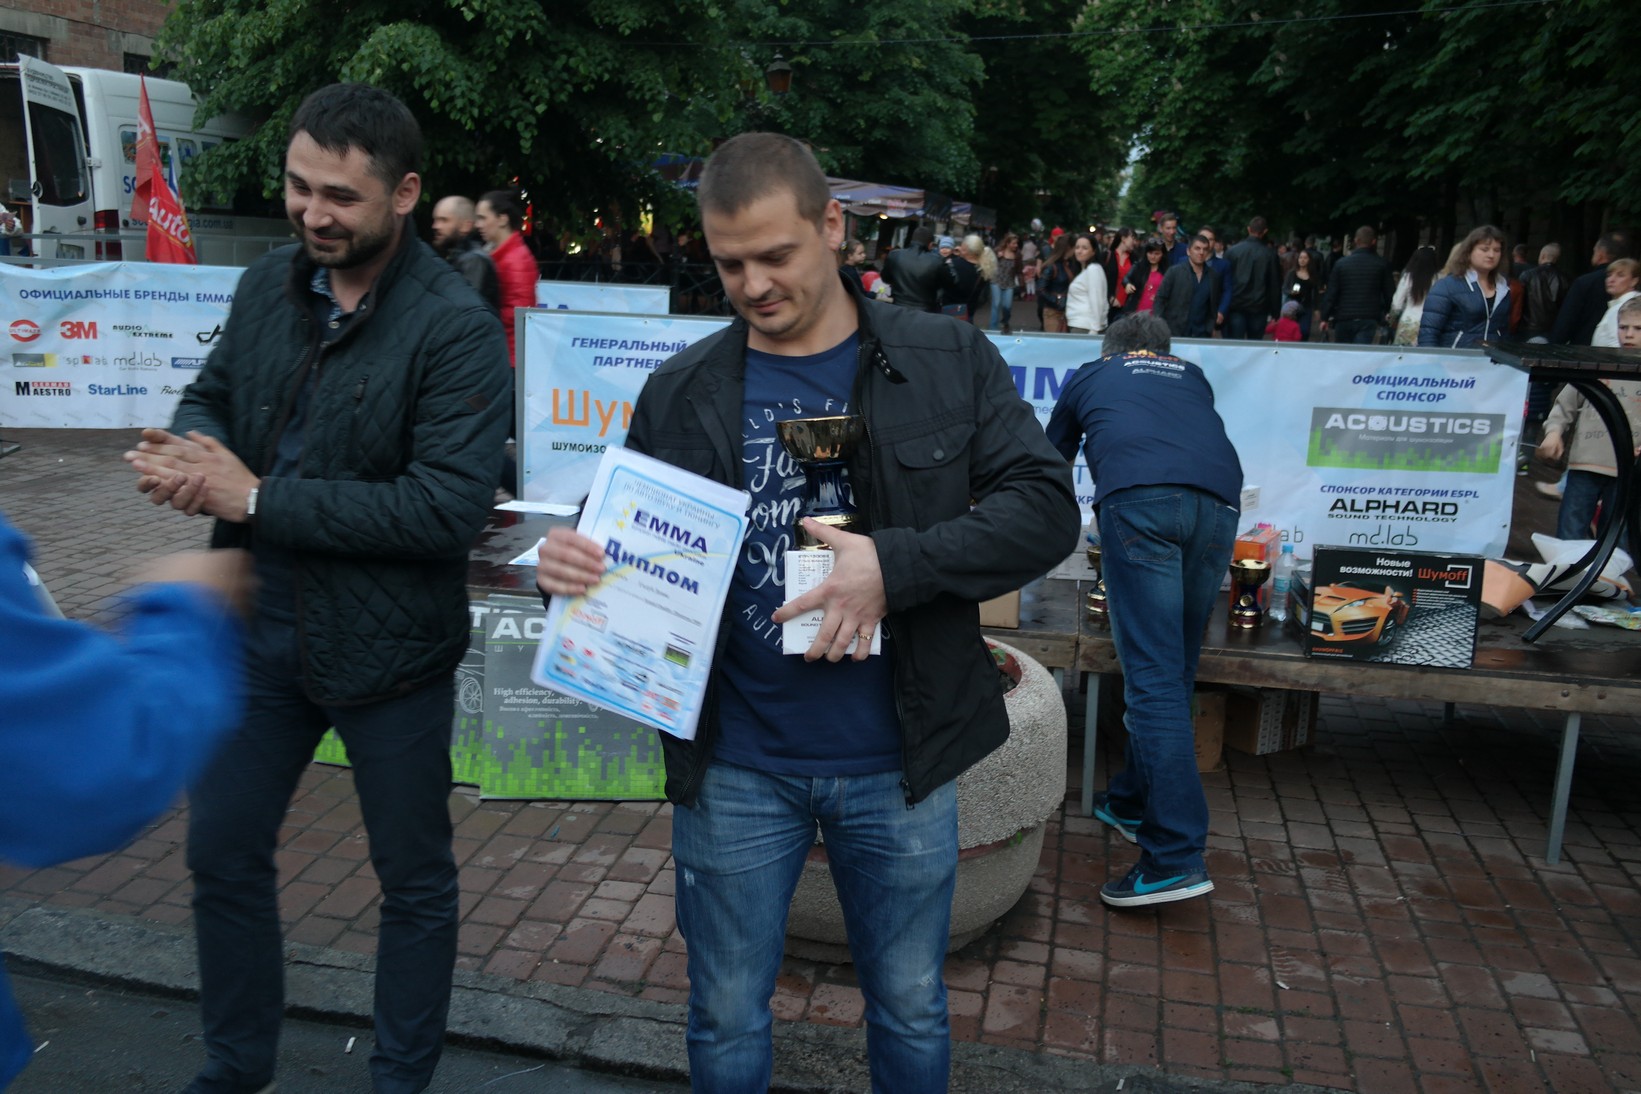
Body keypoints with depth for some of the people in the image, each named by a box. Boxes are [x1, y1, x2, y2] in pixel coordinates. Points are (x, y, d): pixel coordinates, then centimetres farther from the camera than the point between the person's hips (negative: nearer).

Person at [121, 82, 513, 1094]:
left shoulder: (456, 329, -19)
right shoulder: (270, 284, 2)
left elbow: (449, 508, -26)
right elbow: (212, 394, 14)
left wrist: (256, 498, -22)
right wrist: (190, 450, -12)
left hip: (387, 647, -6)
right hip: (256, 629, 7)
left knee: (415, 879, 12)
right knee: (223, 853, 19)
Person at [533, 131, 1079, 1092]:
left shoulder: (950, 361, -3)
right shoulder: (683, 392, 0)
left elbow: (1045, 507, -9)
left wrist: (898, 565, -23)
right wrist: (576, 564, -18)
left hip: (898, 764, 0)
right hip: (735, 768, 1)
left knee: (911, 1011, 19)